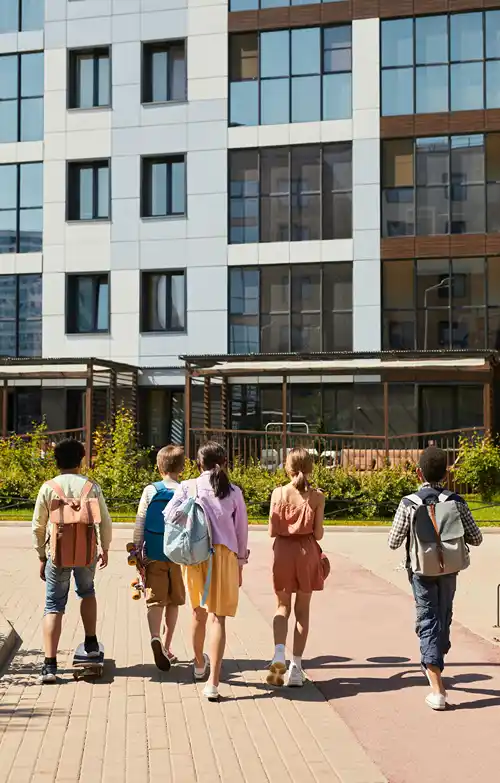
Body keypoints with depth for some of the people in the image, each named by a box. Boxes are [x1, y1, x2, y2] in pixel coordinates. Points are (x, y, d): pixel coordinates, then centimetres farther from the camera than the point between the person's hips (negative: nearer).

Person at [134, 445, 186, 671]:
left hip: (154, 556, -1)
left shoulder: (150, 491, -3)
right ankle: (166, 646, 22)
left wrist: (136, 552, 5)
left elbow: (140, 524, -3)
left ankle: (156, 637, -28)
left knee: (155, 600, -2)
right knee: (173, 602, 15)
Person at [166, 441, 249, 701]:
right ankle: (213, 681, -9)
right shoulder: (233, 492, 1)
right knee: (218, 617, -1)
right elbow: (241, 529, 4)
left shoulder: (188, 488, -1)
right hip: (224, 554, -1)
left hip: (194, 555, 1)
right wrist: (240, 562, 15)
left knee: (199, 612, 21)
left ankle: (199, 664, 43)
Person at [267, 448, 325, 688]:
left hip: (283, 552, 0)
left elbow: (272, 531, -5)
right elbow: (318, 534, -5)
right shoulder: (316, 496, -6)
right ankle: (296, 666, 12)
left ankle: (279, 653, -6)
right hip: (307, 553, 0)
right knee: (302, 610, 11)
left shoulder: (278, 493, -5)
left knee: (283, 606, 16)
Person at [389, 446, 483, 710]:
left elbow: (393, 543, -10)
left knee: (428, 620, 3)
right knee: (444, 618, 23)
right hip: (448, 570, 2)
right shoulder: (456, 502, -11)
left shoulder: (408, 504, -14)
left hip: (422, 571, -2)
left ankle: (437, 689, -7)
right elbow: (476, 539, -6)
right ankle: (434, 664, 46)